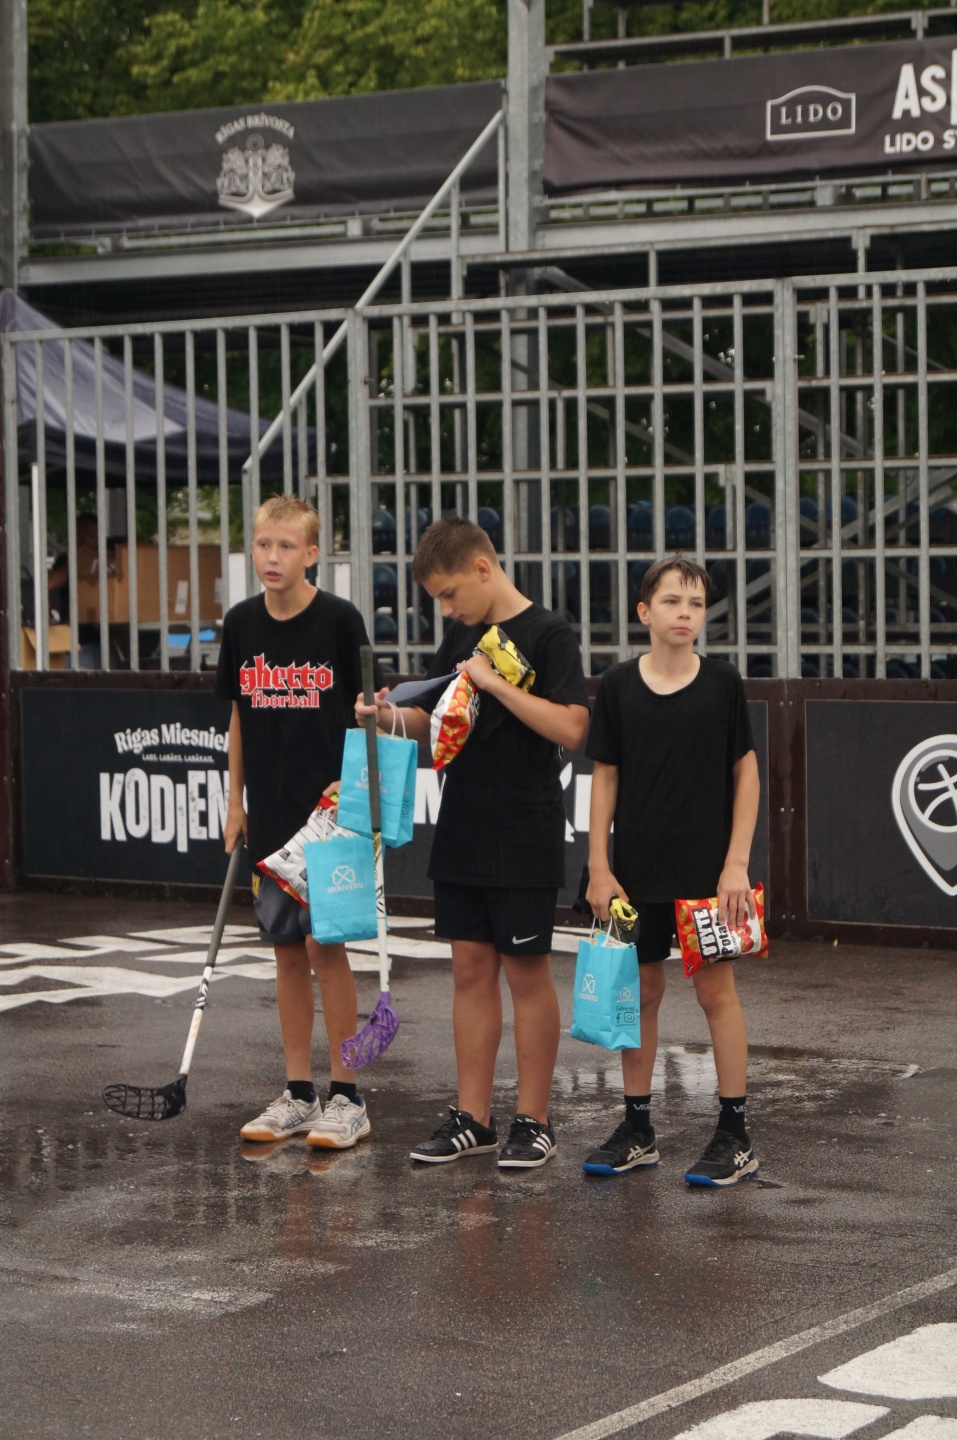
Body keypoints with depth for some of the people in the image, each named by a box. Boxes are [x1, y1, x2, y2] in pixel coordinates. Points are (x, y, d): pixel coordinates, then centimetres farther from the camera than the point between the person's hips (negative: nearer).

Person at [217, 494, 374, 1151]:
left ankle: (347, 1098, 4)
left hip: (328, 809, -5)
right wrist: (235, 803, 12)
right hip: (271, 813, 5)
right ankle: (298, 1094, 17)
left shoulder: (340, 619, -8)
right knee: (287, 949, 9)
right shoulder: (242, 624, 5)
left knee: (325, 946, -5)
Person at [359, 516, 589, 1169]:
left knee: (526, 971, 1)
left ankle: (534, 1121, 10)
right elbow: (436, 721, 19)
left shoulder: (548, 634, -10)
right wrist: (394, 715, -1)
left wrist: (495, 682, -22)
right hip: (462, 837, 7)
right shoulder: (462, 635, 12)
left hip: (525, 840, -7)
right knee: (471, 968, 9)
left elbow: (571, 728, -20)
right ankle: (473, 1117, 16)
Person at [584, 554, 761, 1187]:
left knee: (717, 990, 0)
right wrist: (599, 867, 1)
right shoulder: (619, 685, 1)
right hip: (639, 867, 2)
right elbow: (605, 779, 5)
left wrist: (736, 863, -6)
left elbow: (747, 773, 0)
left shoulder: (722, 682, -3)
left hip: (707, 866, -2)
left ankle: (736, 1137, 7)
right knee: (640, 992, 9)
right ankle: (638, 1130, 20)